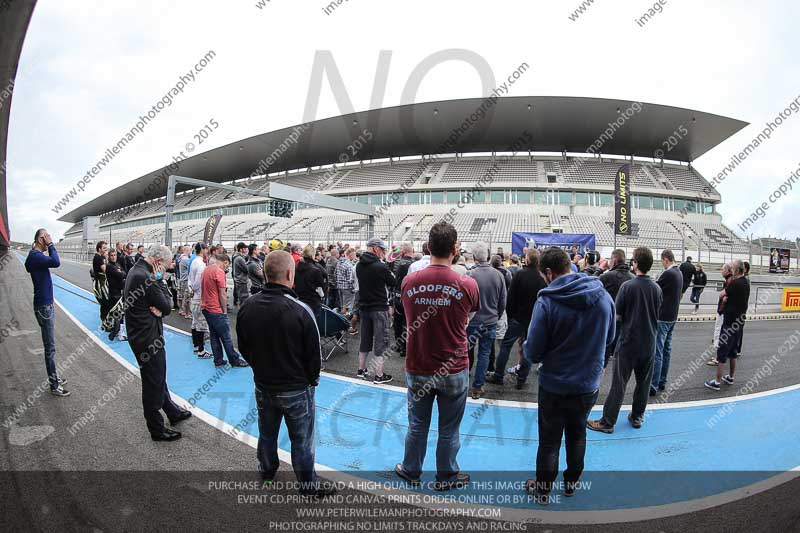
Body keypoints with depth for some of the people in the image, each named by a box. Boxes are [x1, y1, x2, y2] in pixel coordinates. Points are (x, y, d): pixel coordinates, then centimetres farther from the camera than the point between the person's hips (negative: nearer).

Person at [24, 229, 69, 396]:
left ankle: (54, 377, 28)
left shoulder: (37, 255, 11)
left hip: (46, 304, 10)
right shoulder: (35, 255, -18)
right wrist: (50, 245, -25)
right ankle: (54, 385, 4)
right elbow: (56, 262, -34)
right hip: (44, 306, -10)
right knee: (50, 347, -3)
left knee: (50, 346, 18)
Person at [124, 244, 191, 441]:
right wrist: (160, 280, -12)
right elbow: (167, 307, -16)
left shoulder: (136, 270, 7)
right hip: (148, 338, -10)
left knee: (158, 378, 23)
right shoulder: (145, 277, -25)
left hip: (143, 334, 10)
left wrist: (157, 308, -13)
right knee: (154, 383, 4)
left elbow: (161, 303, 8)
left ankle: (173, 412, 41)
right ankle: (157, 429, 19)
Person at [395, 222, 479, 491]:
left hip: (418, 368, 2)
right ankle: (446, 477, 33)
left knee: (417, 425, 20)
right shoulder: (467, 285, -16)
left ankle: (411, 470, 39)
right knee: (449, 429, 15)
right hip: (454, 370, -2)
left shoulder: (409, 282, -10)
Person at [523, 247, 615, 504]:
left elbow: (533, 353, -20)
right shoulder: (603, 296, -9)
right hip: (589, 384, 4)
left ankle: (543, 488, 32)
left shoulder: (547, 302, -25)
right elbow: (609, 337, 8)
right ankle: (572, 481, 42)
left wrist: (528, 350, 2)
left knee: (549, 440, 15)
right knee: (577, 435, 25)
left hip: (555, 386, -4)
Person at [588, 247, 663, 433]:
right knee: (643, 381, 16)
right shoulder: (657, 288, 0)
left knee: (619, 383, 0)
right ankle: (637, 416, 28)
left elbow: (617, 315, -11)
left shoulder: (628, 286, -15)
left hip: (628, 341, -4)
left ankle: (607, 421, 5)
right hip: (649, 342, 5)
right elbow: (657, 314, 12)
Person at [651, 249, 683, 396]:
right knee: (667, 350, 14)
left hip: (662, 318, -9)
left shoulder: (668, 274, -19)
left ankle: (653, 386, -7)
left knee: (657, 352, -8)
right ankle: (662, 381, 21)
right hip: (672, 316, 9)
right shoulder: (679, 273, 10)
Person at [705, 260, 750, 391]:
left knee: (722, 351, -3)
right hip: (739, 321, 9)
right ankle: (730, 377, 26)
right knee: (733, 351, 17)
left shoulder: (735, 283, -21)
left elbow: (722, 295, -9)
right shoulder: (746, 283, 8)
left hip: (730, 322, -9)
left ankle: (717, 382, -1)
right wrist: (727, 297, -5)